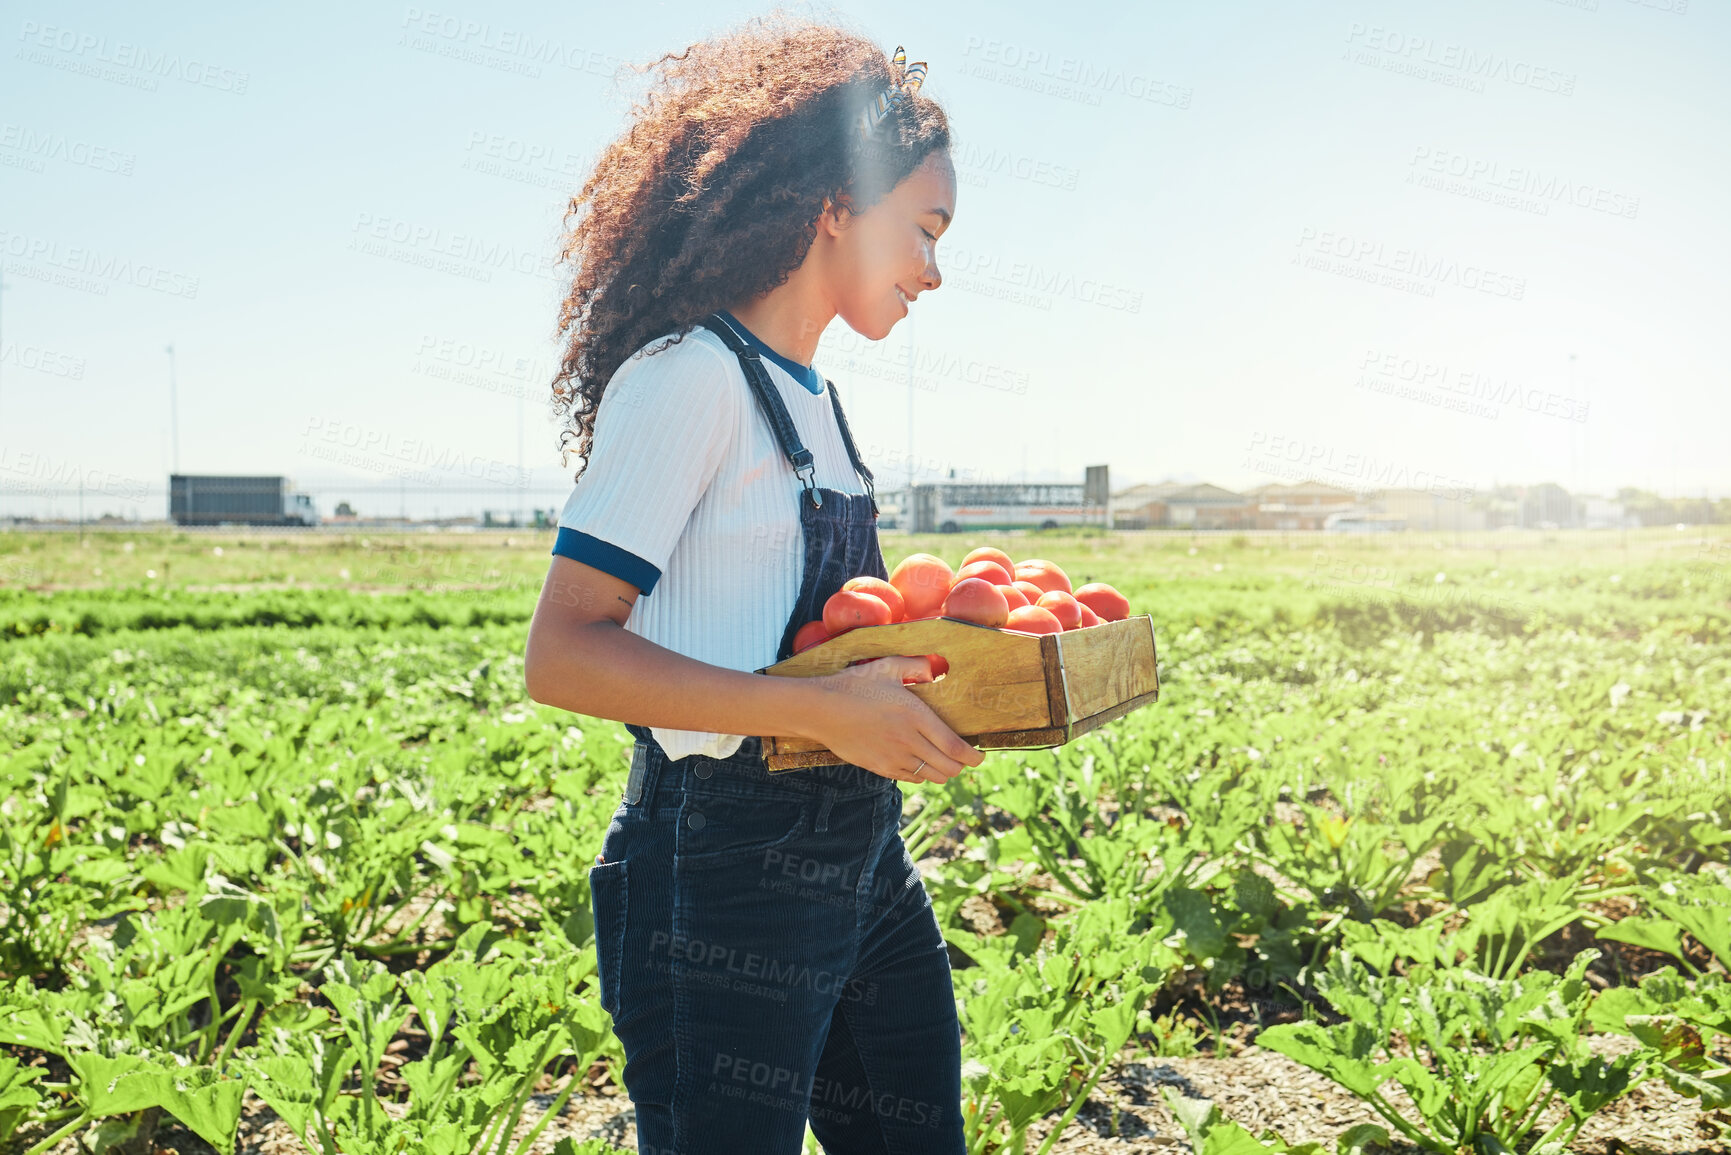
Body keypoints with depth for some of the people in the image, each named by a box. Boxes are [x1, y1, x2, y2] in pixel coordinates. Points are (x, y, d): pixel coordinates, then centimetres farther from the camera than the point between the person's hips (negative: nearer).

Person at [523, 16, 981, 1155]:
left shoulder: (813, 397, 14)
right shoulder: (691, 378, -13)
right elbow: (563, 654, -19)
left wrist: (939, 677, 6)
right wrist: (820, 707, -25)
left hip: (863, 854, 9)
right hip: (723, 876, -8)